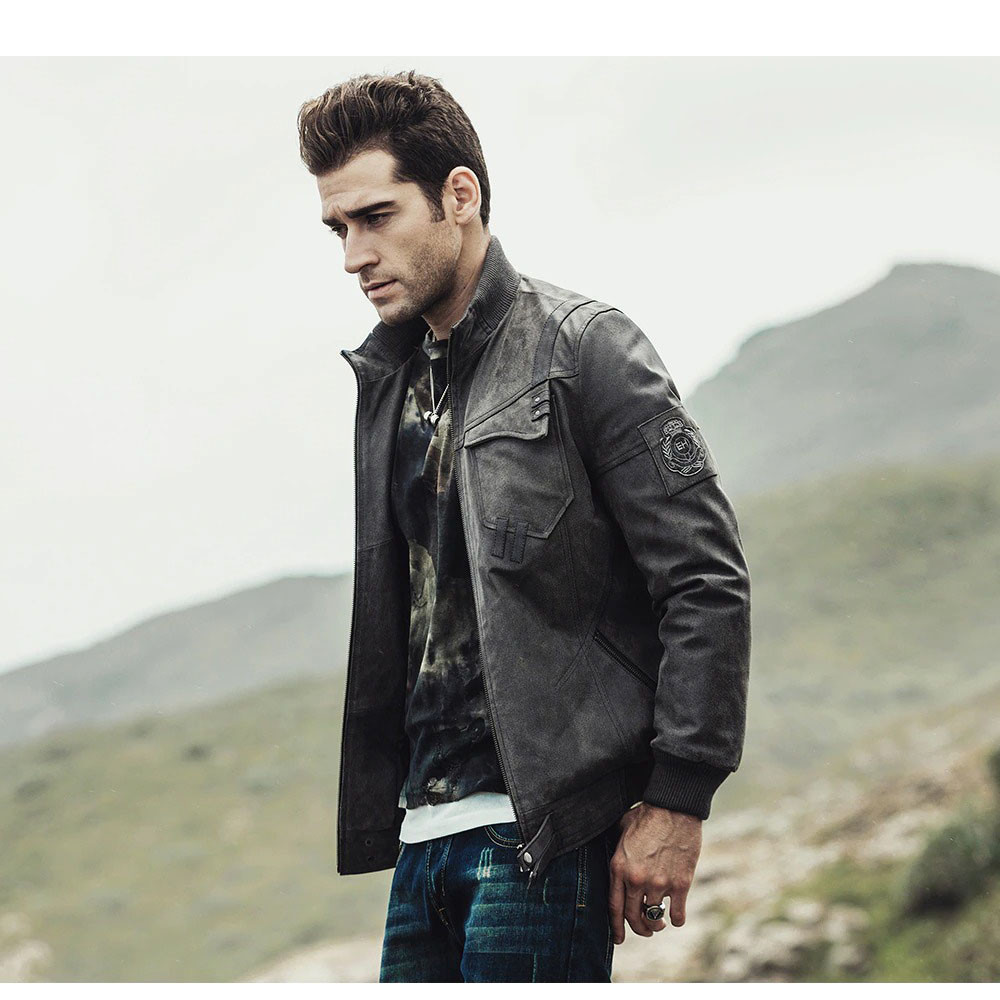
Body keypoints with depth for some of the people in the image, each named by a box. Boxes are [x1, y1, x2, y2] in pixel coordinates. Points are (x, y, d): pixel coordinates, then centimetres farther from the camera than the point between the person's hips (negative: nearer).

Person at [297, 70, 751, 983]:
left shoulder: (581, 347, -5)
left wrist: (676, 801, -14)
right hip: (426, 829, 7)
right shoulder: (385, 379, 16)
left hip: (544, 821, -7)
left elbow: (708, 582, -10)